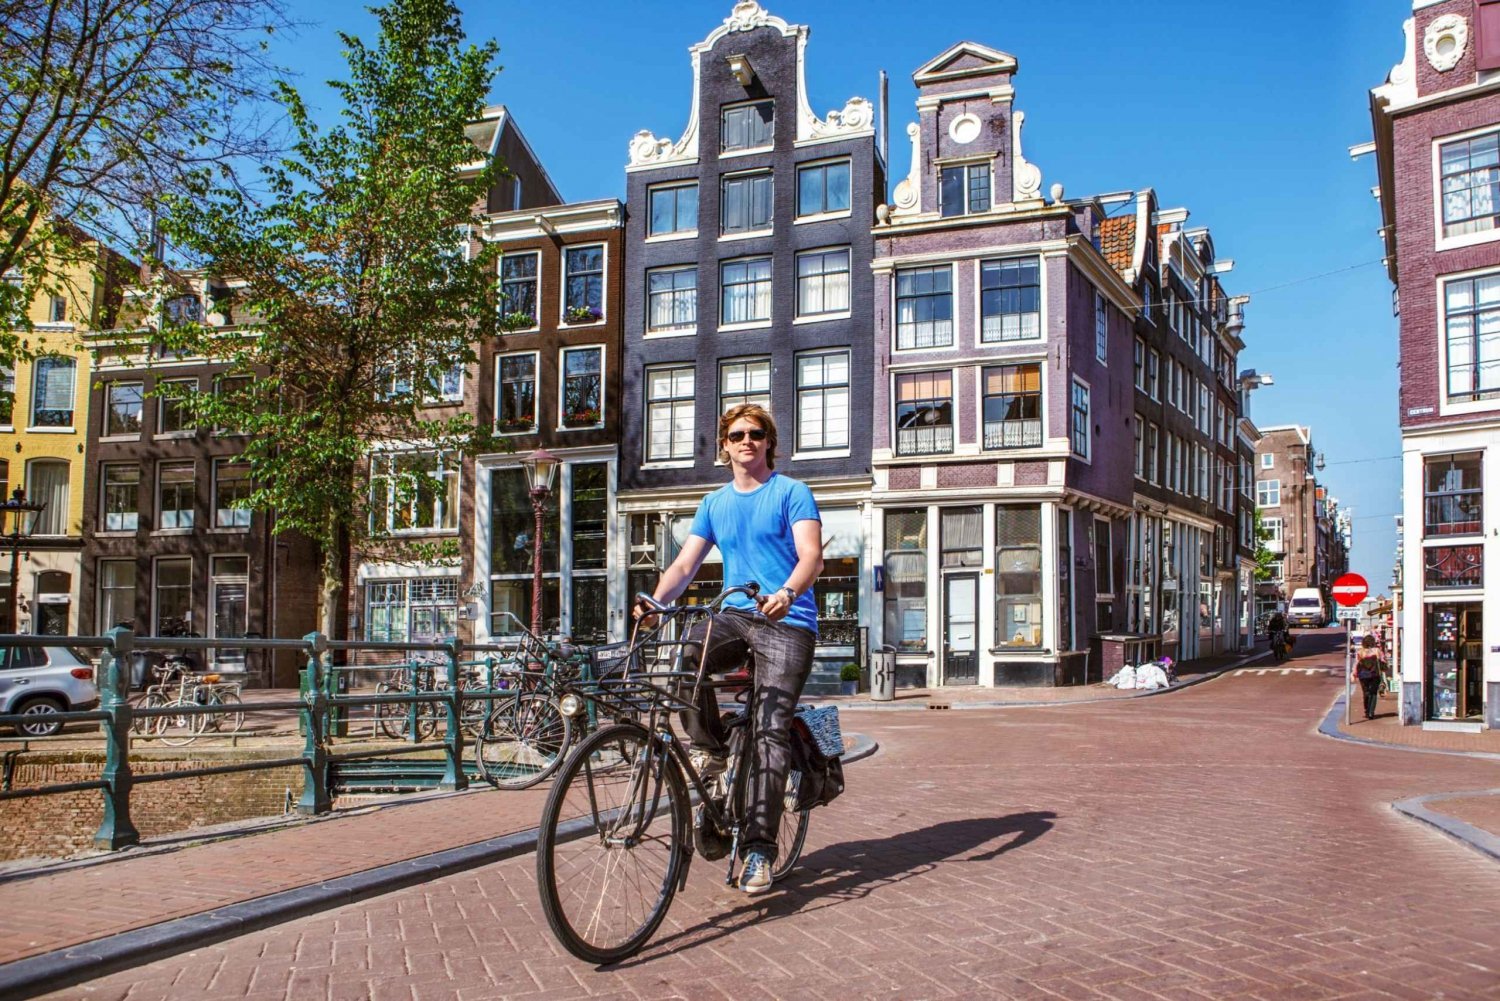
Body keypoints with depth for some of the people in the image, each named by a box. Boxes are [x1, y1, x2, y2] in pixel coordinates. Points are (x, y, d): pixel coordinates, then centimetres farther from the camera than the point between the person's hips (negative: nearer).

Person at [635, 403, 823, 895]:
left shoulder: (792, 492, 1)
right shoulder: (715, 504, 16)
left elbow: (811, 555, -12)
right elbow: (685, 563, 8)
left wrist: (787, 593, -34)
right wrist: (655, 601, -12)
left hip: (787, 622, -4)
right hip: (735, 615, 4)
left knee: (771, 730, -14)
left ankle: (758, 848, -12)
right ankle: (710, 748, -4)